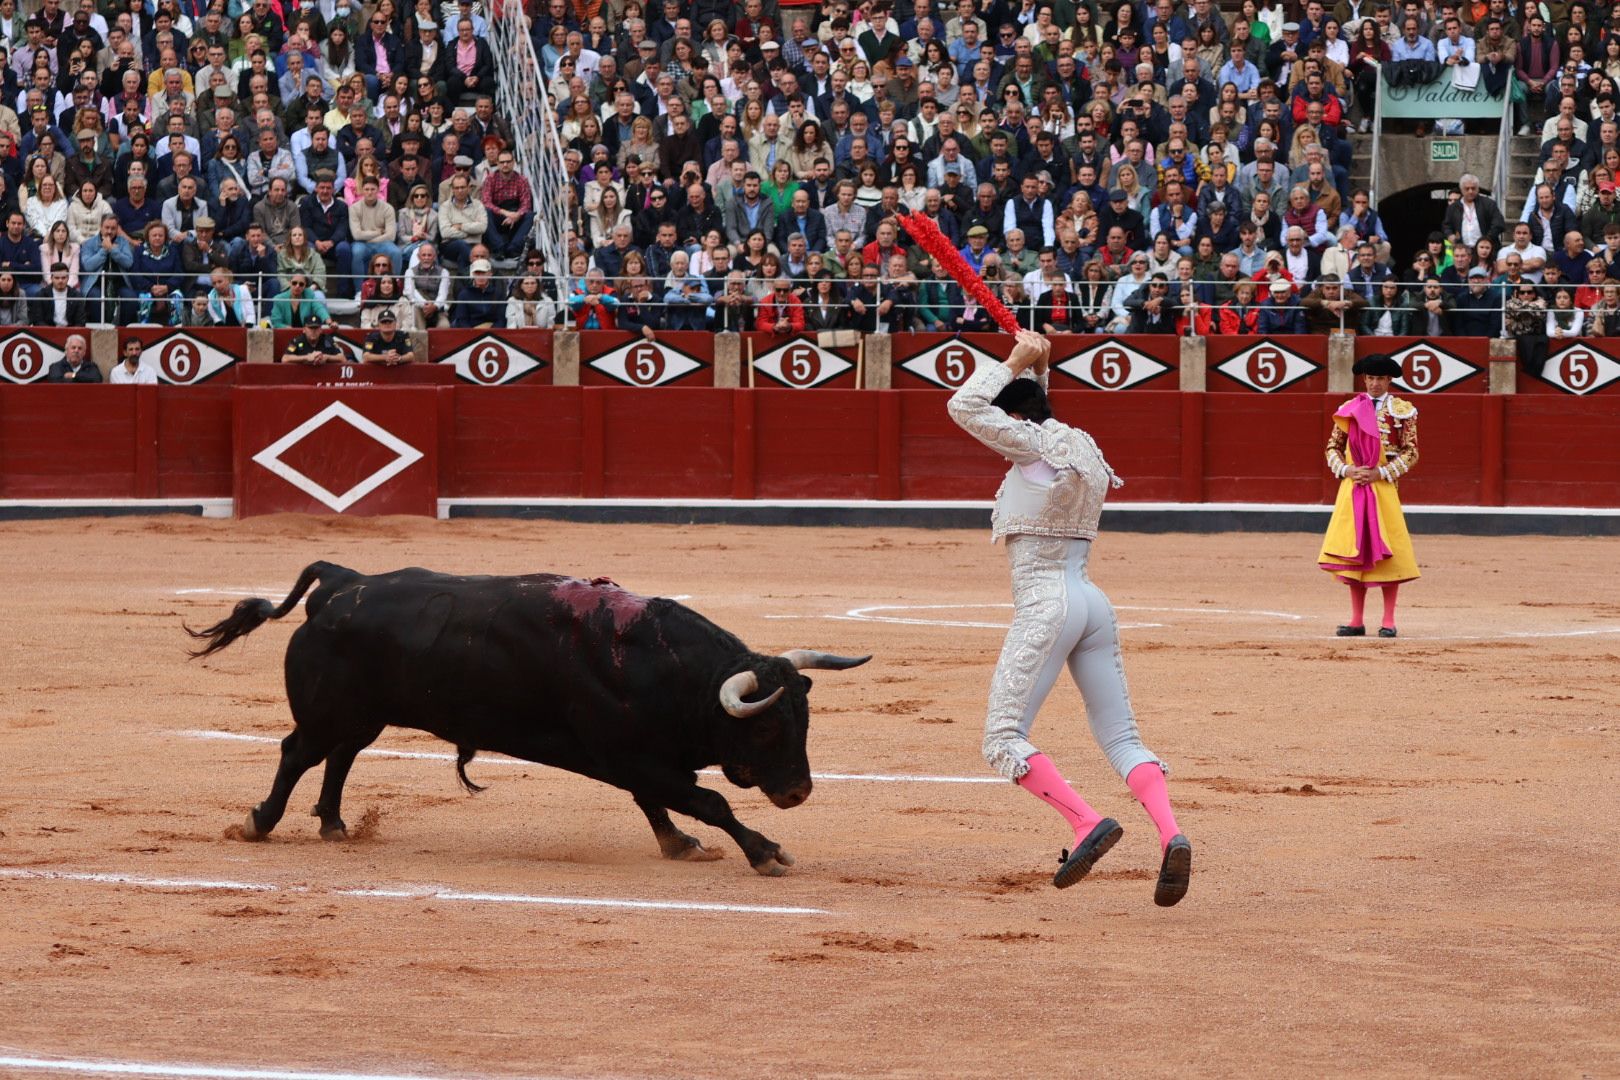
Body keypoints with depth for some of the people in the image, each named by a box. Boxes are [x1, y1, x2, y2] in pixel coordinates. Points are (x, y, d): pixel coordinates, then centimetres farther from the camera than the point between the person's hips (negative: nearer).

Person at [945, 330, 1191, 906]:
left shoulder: (1036, 446, -8)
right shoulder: (1081, 448, 15)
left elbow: (963, 407, -10)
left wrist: (1014, 363, -1)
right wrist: (1033, 370, 25)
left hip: (1045, 604, -8)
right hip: (1094, 601, 8)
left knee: (1003, 738, -4)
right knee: (1120, 736, 5)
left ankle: (1087, 821, -21)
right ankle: (1170, 833, -18)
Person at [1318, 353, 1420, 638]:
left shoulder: (1402, 411, 1)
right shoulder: (1349, 409, 9)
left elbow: (1411, 453, -1)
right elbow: (1333, 447, 12)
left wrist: (1380, 473, -11)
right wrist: (1346, 470, -6)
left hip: (1384, 485, -3)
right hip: (1351, 486, 3)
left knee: (1387, 551, -5)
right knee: (1353, 551, 3)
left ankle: (1388, 621, 2)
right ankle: (1357, 620, 9)